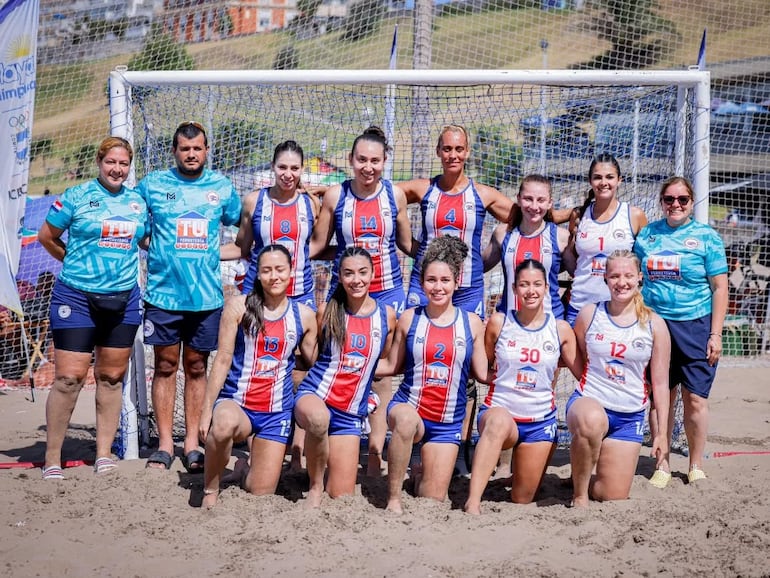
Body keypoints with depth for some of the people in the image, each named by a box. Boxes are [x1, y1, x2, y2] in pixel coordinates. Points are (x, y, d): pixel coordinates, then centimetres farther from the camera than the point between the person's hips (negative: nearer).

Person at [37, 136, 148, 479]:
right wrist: (75, 263, 8)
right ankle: (52, 459, 1)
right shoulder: (76, 197, -2)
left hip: (123, 300, 4)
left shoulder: (138, 202, 10)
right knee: (69, 377, -8)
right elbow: (46, 236, 5)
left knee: (111, 376, 8)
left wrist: (124, 266, 9)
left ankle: (104, 453, 18)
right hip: (77, 297, -4)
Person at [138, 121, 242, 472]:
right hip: (163, 293, -1)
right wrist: (156, 248, 0)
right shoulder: (153, 185, 2)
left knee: (196, 367, 8)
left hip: (207, 294, 1)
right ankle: (165, 444, 11)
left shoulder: (222, 187, 6)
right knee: (165, 366, 4)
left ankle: (192, 443, 16)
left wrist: (217, 253, 4)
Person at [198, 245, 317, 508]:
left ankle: (244, 471, 39)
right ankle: (210, 489, -13)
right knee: (224, 425, -40)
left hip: (277, 411, 3)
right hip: (236, 402, -2)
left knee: (262, 493, 1)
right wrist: (206, 410, -6)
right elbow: (222, 360, -4)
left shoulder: (304, 315, 2)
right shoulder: (239, 306, -4)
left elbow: (315, 366, 13)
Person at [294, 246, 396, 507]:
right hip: (314, 395, -2)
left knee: (342, 497, -1)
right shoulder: (327, 311, -3)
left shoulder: (386, 315, 2)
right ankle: (315, 484, -16)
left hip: (351, 413, 3)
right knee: (319, 418, -41)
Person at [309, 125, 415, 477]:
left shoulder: (395, 195, 0)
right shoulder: (335, 196, -2)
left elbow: (407, 244, 12)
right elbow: (317, 244, 7)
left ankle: (376, 451, 7)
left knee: (380, 375, 2)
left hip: (387, 293, 0)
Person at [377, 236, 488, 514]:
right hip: (408, 407, -2)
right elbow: (393, 366, 9)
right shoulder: (409, 319, 0)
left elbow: (483, 373, 4)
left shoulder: (472, 323, 1)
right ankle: (393, 498, -25)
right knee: (406, 419, -42)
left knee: (433, 502, 5)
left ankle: (422, 474, 44)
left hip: (448, 422, 2)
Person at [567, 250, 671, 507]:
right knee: (592, 421, -41)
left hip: (630, 418, 2)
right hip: (589, 401, -2)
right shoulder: (589, 314, -1)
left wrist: (661, 432, 3)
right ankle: (579, 491, -16)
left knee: (614, 497, -1)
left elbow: (660, 383, 3)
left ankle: (585, 478, 36)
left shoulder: (654, 324, -1)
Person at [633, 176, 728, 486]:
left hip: (695, 325, -2)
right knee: (660, 396, 7)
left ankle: (696, 467, 14)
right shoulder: (647, 234, 8)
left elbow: (720, 288, -1)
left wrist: (715, 335, -7)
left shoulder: (706, 236, -1)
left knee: (695, 399, -1)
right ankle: (662, 465, 18)